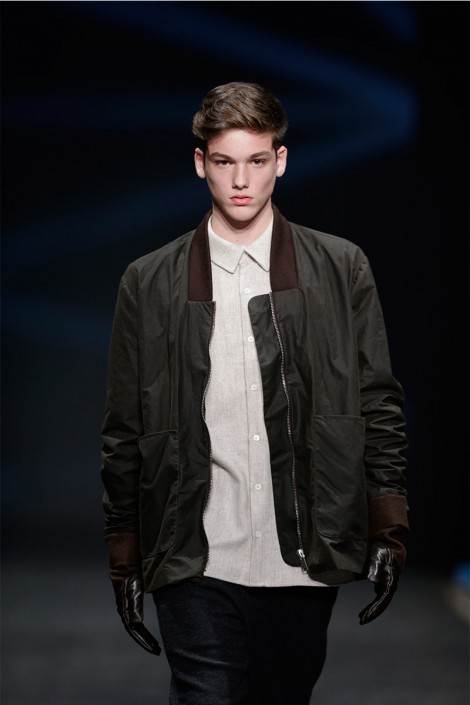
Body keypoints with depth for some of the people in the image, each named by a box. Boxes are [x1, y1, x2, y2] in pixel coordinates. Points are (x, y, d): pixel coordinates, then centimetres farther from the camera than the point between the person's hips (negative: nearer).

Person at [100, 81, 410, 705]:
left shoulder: (342, 269, 6)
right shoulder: (149, 283, 5)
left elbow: (379, 407, 8)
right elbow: (125, 435, 8)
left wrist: (389, 534, 2)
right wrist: (124, 562, 7)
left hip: (303, 561, 1)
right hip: (195, 567, -1)